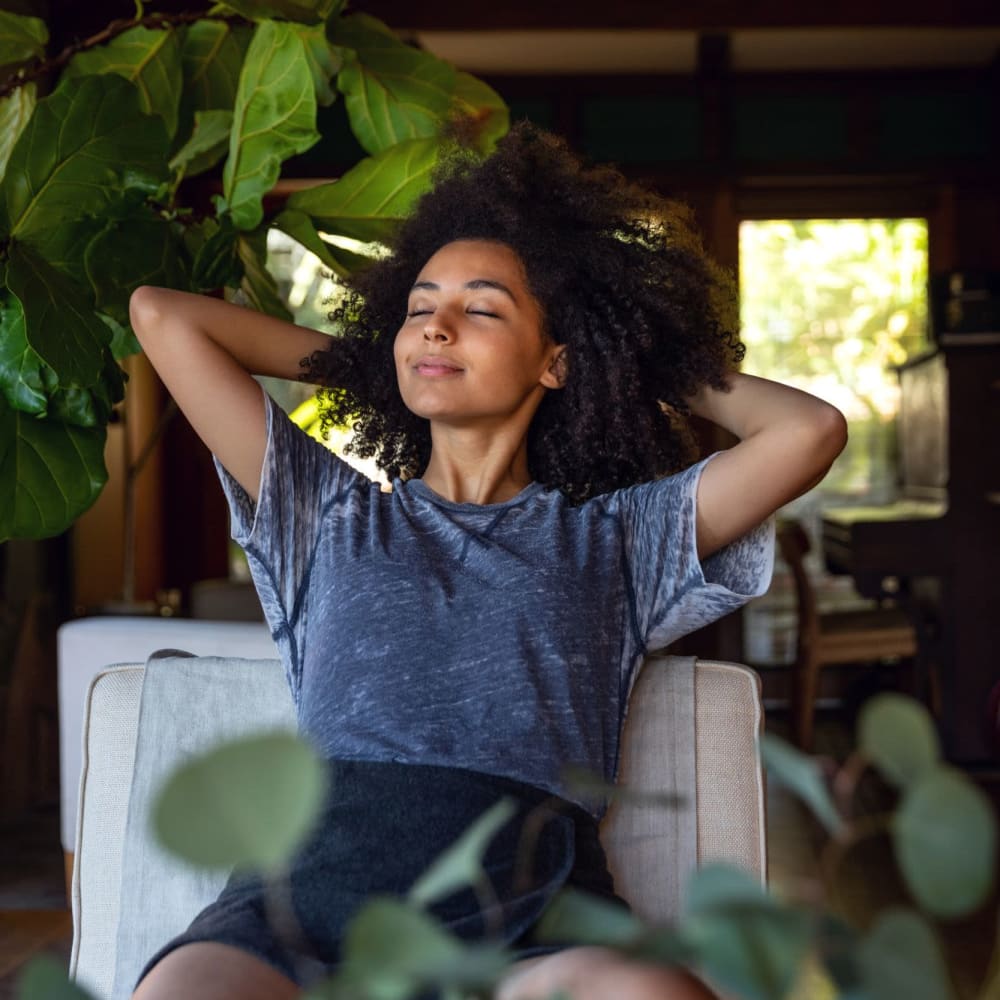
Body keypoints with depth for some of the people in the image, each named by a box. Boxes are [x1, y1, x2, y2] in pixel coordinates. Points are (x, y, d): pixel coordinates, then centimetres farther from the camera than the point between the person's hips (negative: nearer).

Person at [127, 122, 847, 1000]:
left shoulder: (613, 536, 24)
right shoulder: (333, 515, 26)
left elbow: (811, 431, 15)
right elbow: (160, 315, 28)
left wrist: (663, 369, 31)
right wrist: (356, 358, 38)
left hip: (535, 909, 0)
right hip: (318, 875, 0)